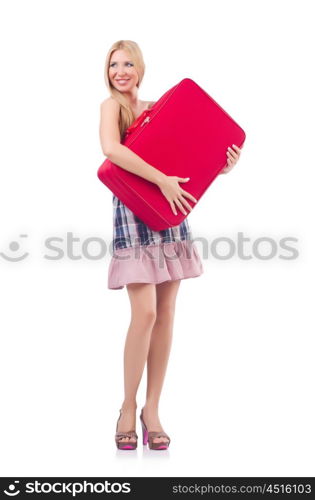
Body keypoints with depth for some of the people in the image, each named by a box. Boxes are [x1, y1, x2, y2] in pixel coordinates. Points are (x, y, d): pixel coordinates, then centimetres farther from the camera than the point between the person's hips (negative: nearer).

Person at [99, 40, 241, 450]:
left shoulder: (157, 108, 16)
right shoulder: (111, 105, -1)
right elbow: (112, 149, -23)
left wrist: (221, 167, 1)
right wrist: (162, 180, -25)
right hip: (133, 213, -5)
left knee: (166, 313, 4)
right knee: (145, 313, -13)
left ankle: (152, 408, 14)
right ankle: (129, 408, 6)